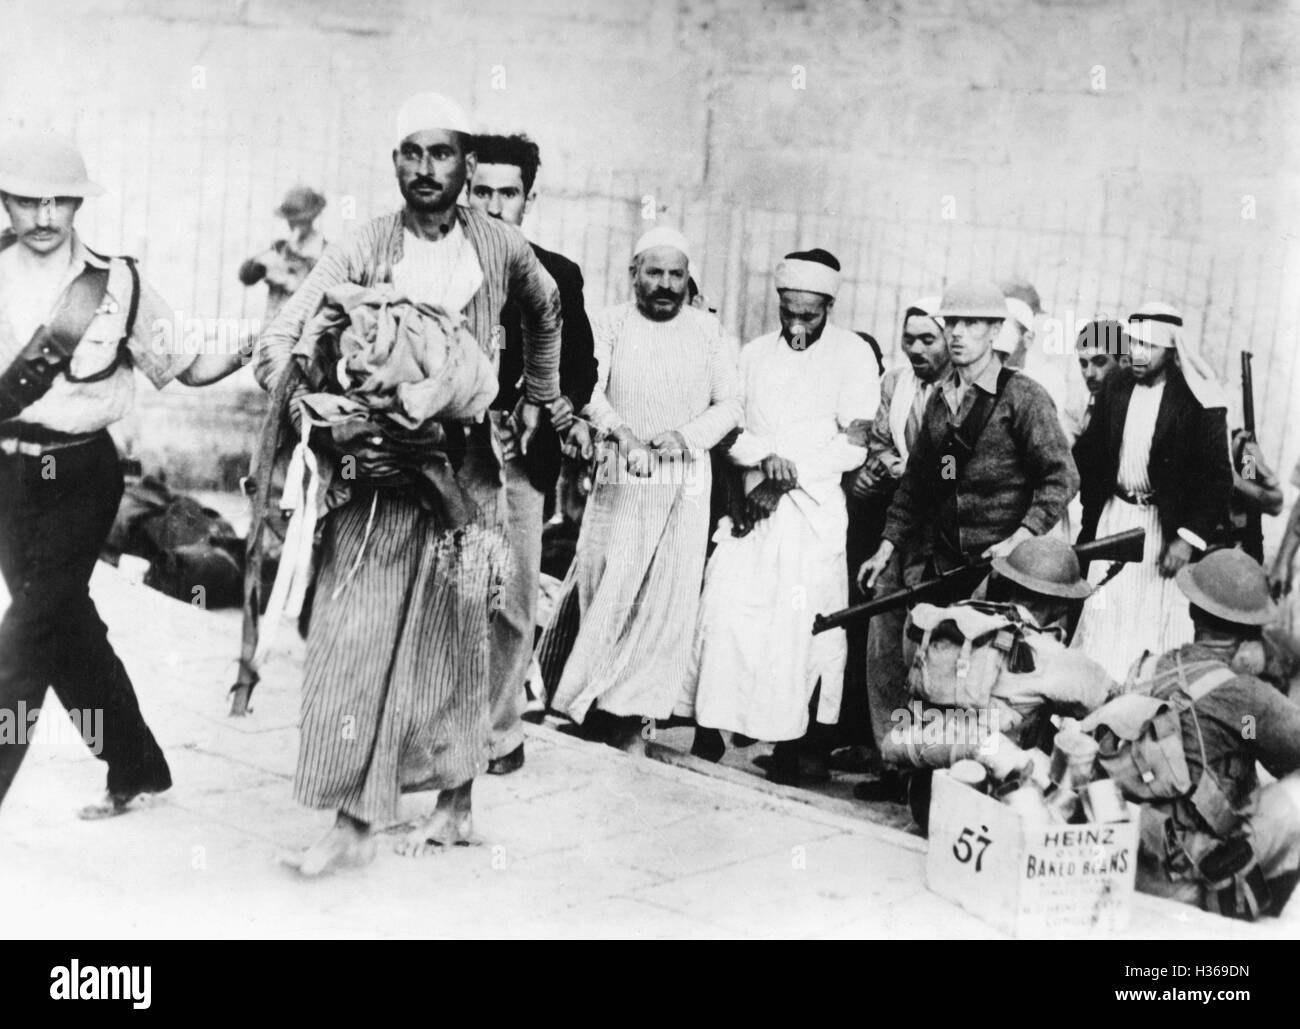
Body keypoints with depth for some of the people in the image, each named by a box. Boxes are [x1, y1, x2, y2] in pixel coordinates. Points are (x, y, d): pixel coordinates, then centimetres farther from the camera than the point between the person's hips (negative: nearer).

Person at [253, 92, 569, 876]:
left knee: (456, 638, 9)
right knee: (357, 638, -5)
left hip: (466, 473, 1)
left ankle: (454, 804, 22)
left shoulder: (502, 248, 4)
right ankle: (355, 821, 1)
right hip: (376, 471, -1)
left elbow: (546, 313, 26)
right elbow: (278, 347, -9)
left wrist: (540, 397, 28)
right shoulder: (361, 253, -3)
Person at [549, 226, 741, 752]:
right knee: (606, 594, -1)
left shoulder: (707, 329, 10)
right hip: (619, 481, -1)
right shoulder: (610, 323, 5)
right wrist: (621, 430, -26)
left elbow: (728, 405, 6)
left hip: (686, 484, 1)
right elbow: (589, 389, -8)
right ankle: (599, 708, 11)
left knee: (667, 600, -1)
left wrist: (685, 435, -12)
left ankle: (635, 719, 8)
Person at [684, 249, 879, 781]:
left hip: (815, 508, -3)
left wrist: (785, 479, -8)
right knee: (726, 611, -8)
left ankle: (793, 742, 0)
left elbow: (853, 445, -4)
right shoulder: (754, 353, 13)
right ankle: (709, 728, -1)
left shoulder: (853, 355, 1)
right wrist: (766, 456, -12)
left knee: (804, 624, -7)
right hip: (754, 500, 3)